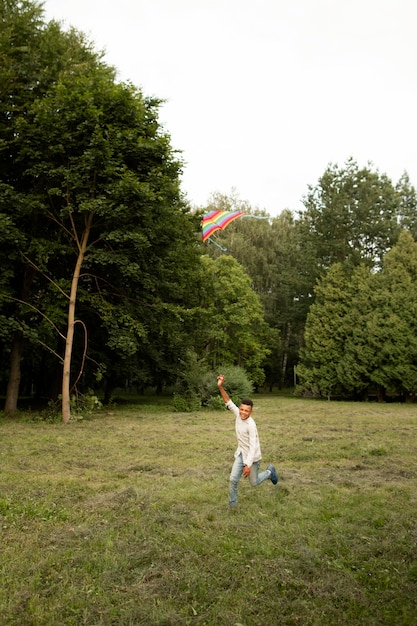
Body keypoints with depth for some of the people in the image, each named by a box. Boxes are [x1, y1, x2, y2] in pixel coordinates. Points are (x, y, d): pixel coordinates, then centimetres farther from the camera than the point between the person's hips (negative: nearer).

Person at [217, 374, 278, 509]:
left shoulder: (251, 425, -28)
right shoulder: (238, 415, -11)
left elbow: (253, 446, -28)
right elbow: (229, 402, -13)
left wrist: (249, 465, -31)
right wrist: (220, 387, -25)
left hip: (252, 457, -5)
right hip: (241, 454, 5)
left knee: (254, 483, 13)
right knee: (233, 480, -3)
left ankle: (270, 471, 40)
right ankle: (232, 505, 14)